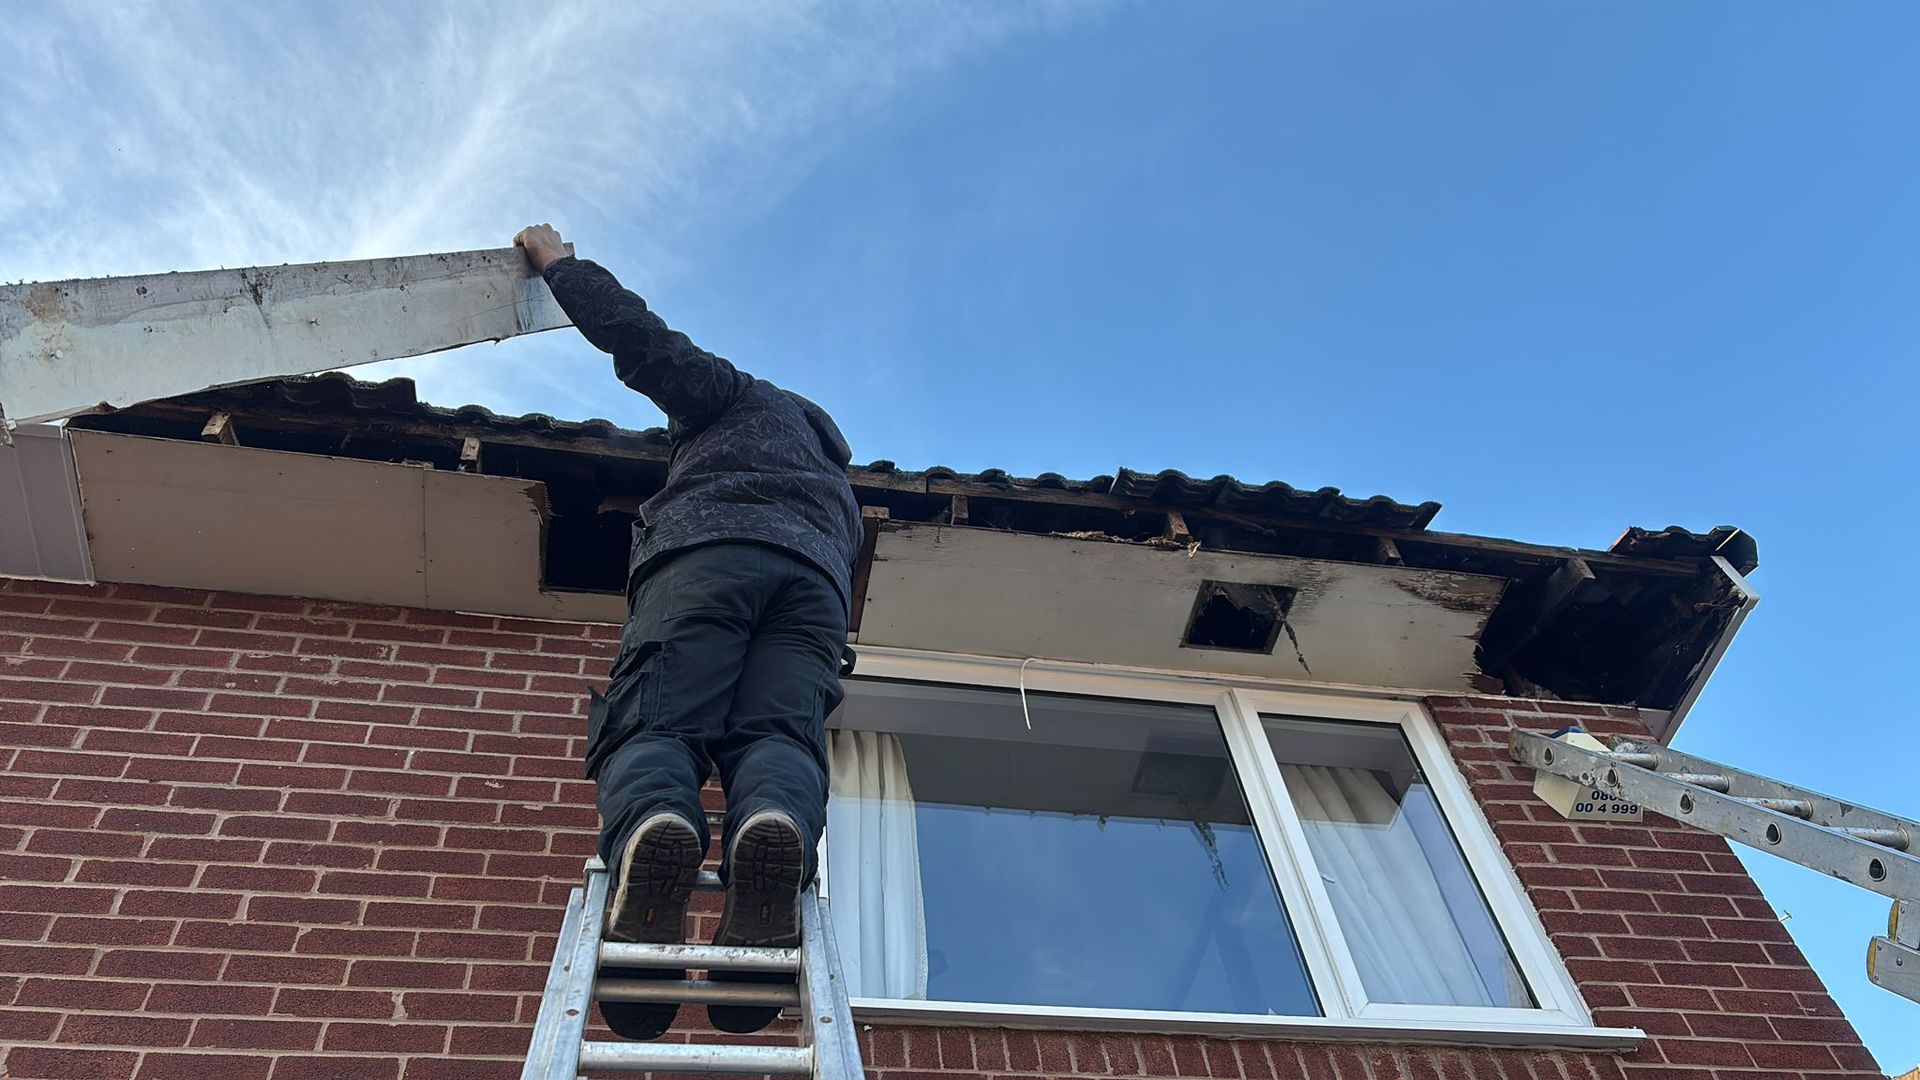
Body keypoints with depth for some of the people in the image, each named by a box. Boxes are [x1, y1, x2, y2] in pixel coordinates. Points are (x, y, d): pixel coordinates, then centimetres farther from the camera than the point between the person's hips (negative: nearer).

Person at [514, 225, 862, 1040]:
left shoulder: (743, 399, 32)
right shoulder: (840, 489, 46)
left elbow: (637, 336, 23)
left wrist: (558, 263, 38)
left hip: (705, 552, -3)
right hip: (815, 579, 4)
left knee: (652, 725, -15)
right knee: (777, 733, -15)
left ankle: (652, 825, -50)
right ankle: (775, 829, -50)